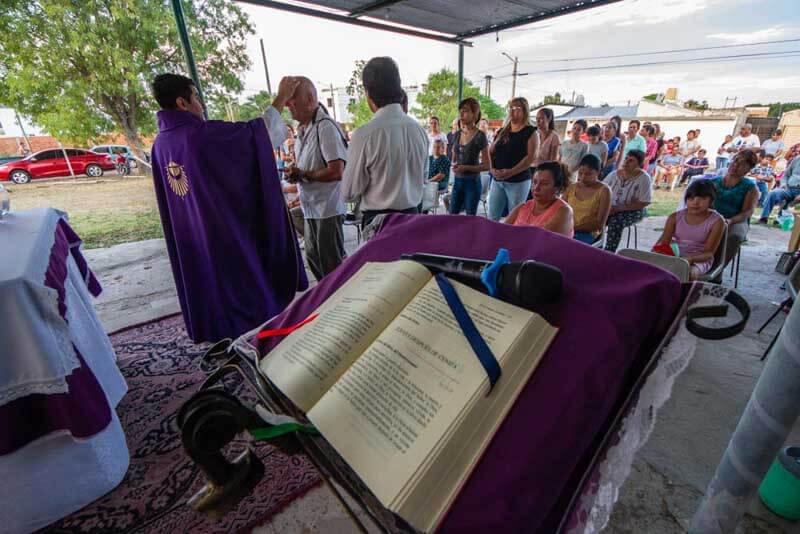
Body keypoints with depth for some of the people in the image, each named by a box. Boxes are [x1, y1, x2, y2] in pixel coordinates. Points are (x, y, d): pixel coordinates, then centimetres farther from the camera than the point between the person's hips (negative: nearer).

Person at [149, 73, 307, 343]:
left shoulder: (160, 143, 4)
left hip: (190, 237, 7)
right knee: (246, 283, 7)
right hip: (226, 229, -7)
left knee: (206, 283, 19)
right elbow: (255, 131, -12)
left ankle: (208, 329, 33)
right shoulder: (203, 134, -18)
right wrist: (280, 98, -3)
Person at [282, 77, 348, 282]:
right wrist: (293, 173, 2)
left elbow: (336, 171, -24)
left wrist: (302, 174, -13)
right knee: (314, 259, 19)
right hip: (310, 208, 10)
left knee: (333, 264, 1)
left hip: (327, 209, -10)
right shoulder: (301, 130, 13)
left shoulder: (325, 127, -16)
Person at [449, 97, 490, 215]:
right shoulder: (457, 135, 8)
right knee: (452, 215, 8)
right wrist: (454, 165, -1)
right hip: (457, 181, 5)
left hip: (472, 182, -5)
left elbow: (487, 165, -8)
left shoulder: (480, 136, -9)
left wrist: (466, 168, -19)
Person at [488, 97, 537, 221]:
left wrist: (511, 172, -20)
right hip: (497, 180, 5)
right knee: (492, 218, 6)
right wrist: (492, 169, -5)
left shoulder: (530, 132, -1)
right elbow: (490, 152, 14)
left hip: (518, 181, -5)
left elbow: (531, 157, -11)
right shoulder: (502, 131, 15)